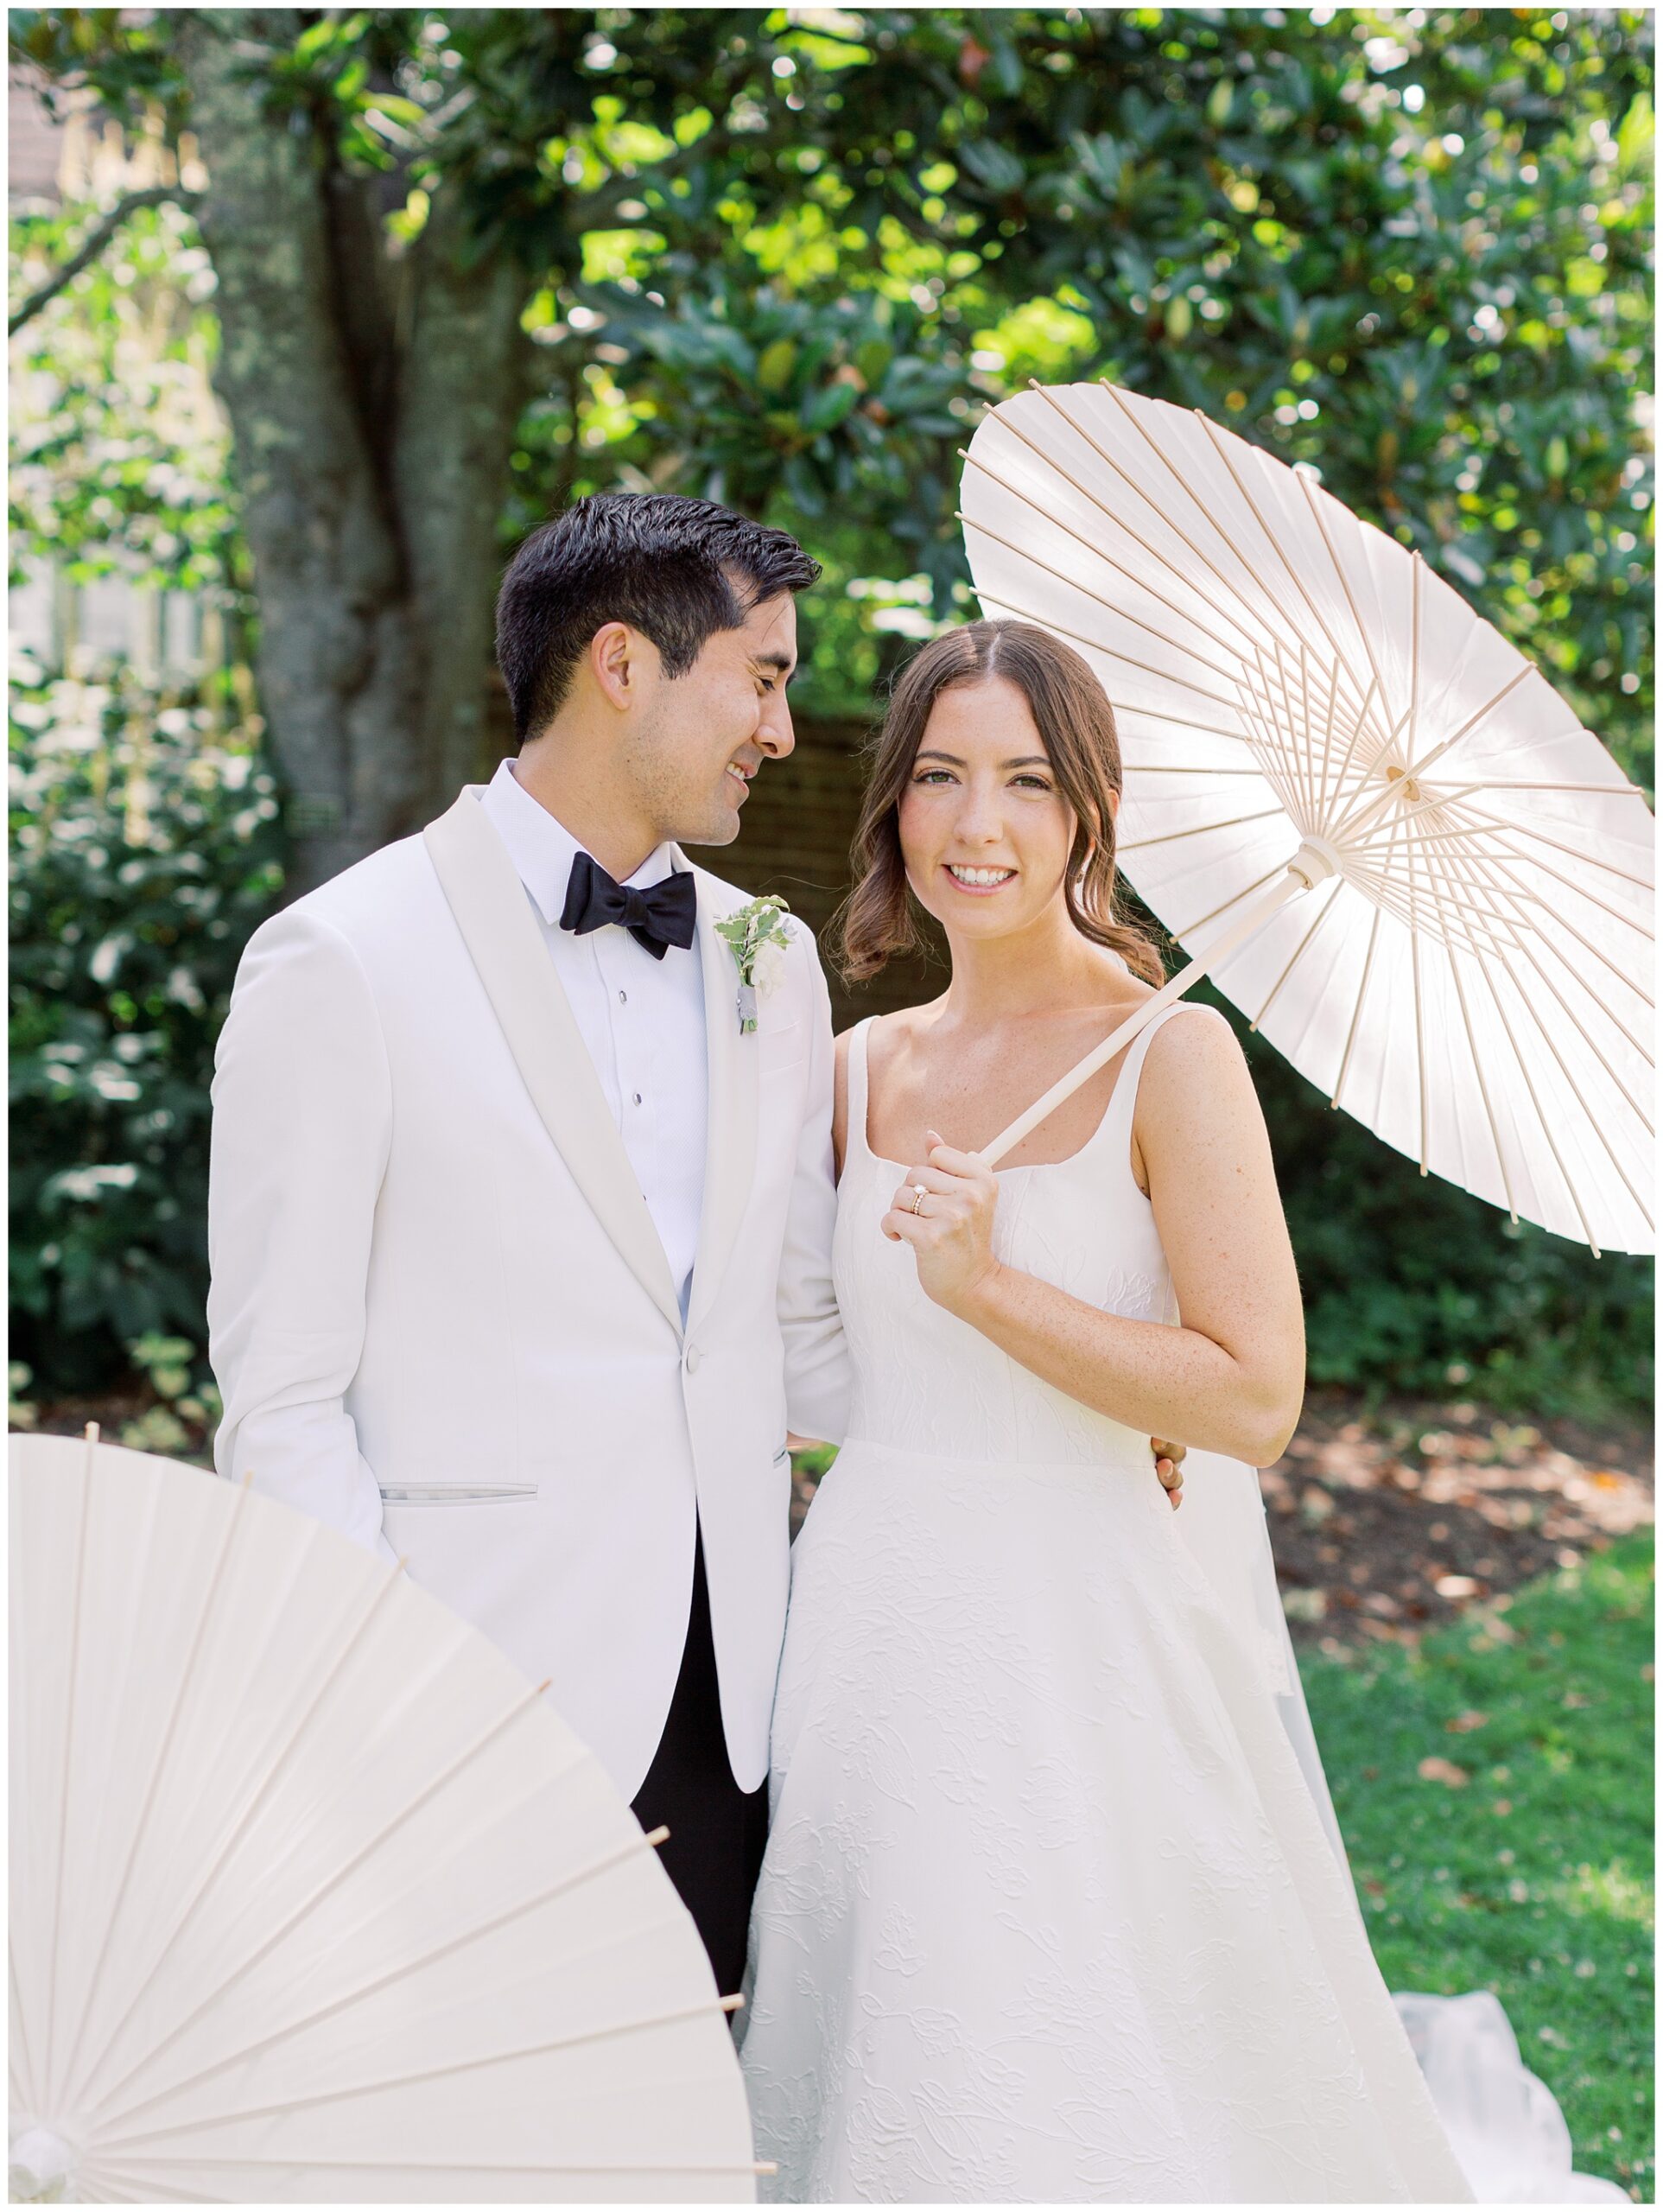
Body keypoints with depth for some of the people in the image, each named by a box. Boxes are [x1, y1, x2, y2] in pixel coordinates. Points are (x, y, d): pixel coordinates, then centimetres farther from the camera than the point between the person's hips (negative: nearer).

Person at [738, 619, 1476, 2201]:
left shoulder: (1170, 1055, -8)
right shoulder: (864, 1067, 8)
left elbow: (1254, 1402, -14)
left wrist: (989, 1285, -20)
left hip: (1079, 1641, -5)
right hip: (871, 1626, 5)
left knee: (1076, 2081, 0)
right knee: (895, 2083, 11)